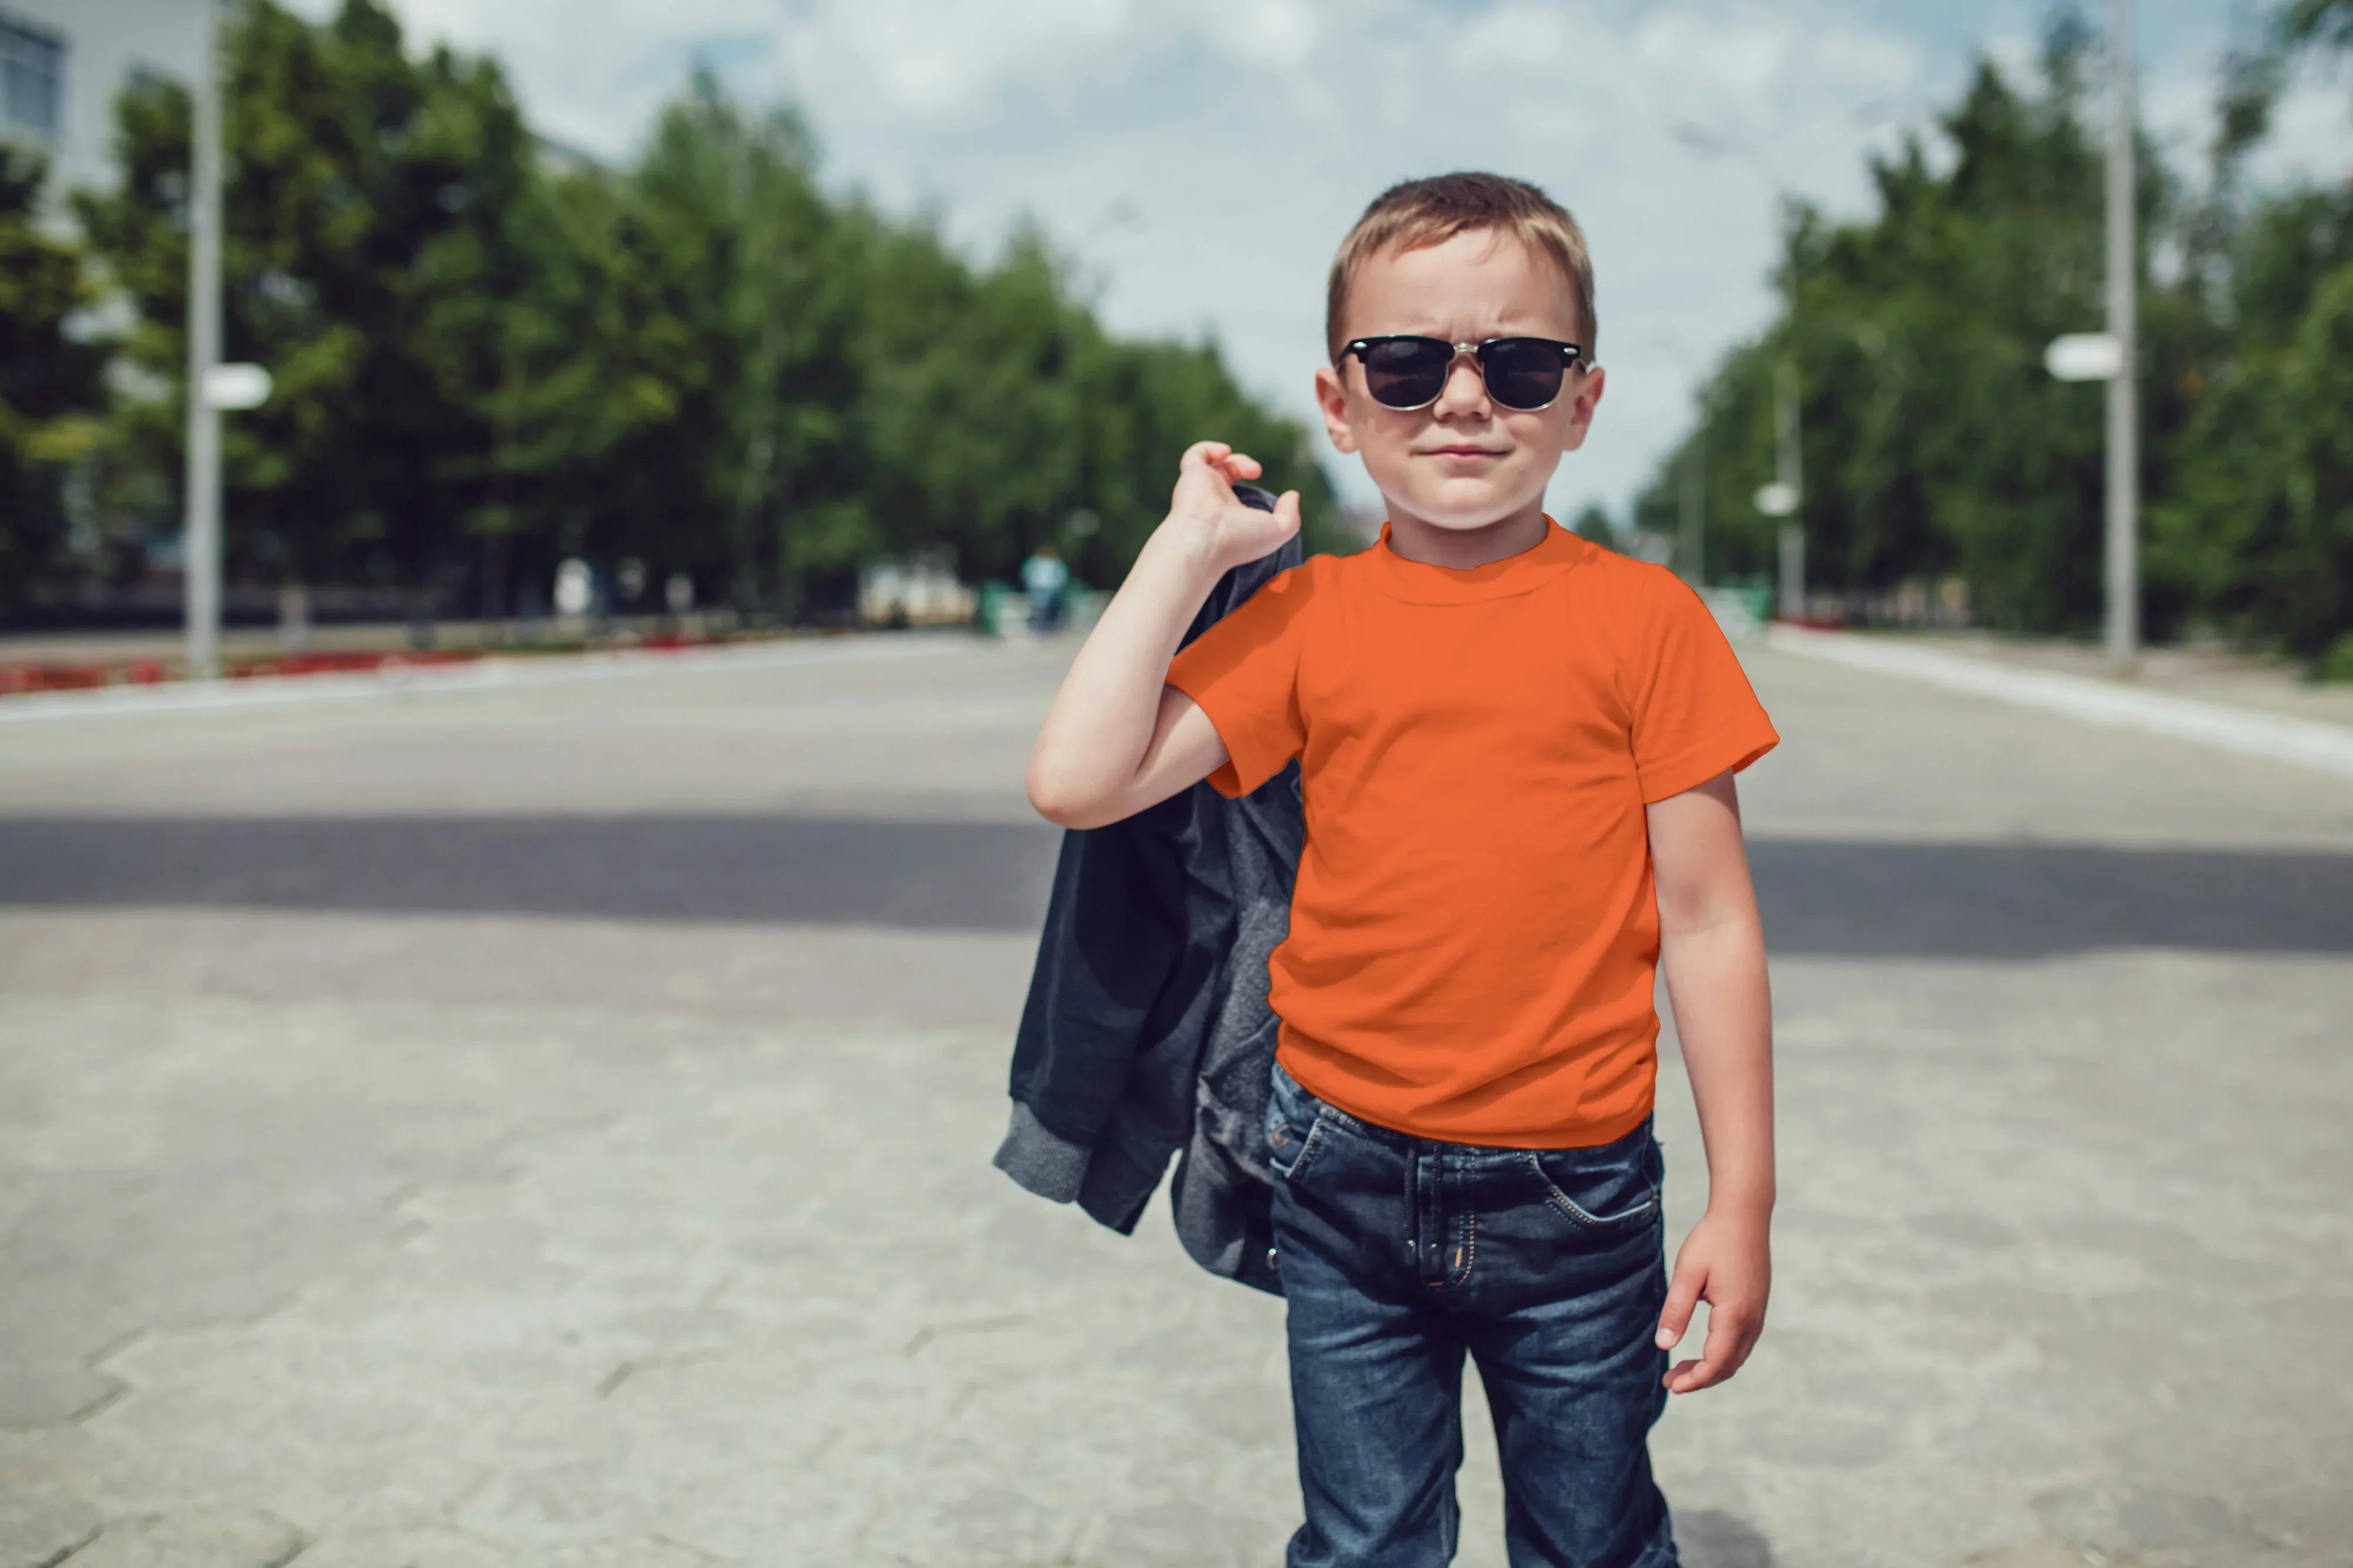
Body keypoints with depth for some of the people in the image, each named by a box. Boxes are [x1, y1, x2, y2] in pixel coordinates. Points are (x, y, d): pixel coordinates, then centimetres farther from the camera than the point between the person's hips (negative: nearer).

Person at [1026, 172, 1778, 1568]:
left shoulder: (1642, 618, -5)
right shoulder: (1310, 618, 0)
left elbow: (1705, 916, -3)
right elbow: (1079, 782, -9)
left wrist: (1743, 1199, -3)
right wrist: (1192, 545, -7)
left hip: (1572, 1196, -1)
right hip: (1347, 1182, 2)